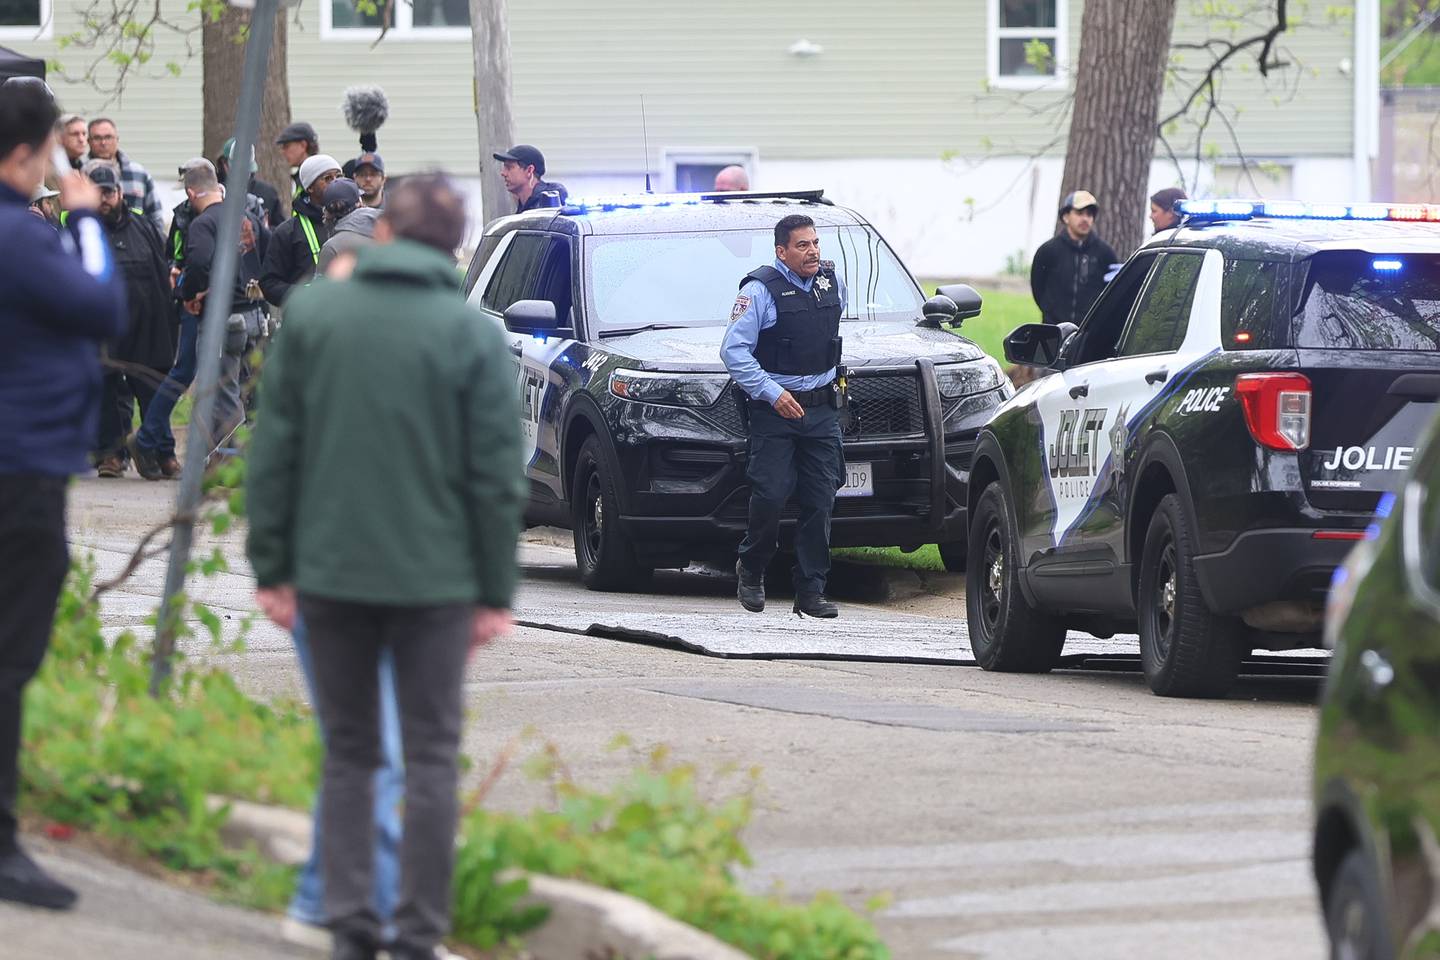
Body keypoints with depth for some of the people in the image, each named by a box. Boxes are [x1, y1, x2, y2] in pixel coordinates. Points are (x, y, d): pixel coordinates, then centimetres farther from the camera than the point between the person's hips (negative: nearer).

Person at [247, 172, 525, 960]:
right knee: (431, 758, 5)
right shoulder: (473, 335, -5)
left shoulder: (310, 313, 0)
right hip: (434, 576, -2)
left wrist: (271, 567, 7)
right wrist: (496, 592, 3)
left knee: (347, 753, 11)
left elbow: (273, 450, 1)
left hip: (331, 571, 2)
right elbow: (495, 476, -4)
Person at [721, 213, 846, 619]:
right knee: (770, 495, -11)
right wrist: (772, 394, -18)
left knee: (820, 501, 1)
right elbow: (734, 351, -12)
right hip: (774, 411, -5)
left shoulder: (831, 282, 10)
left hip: (822, 409, 5)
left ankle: (811, 591, 6)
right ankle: (751, 570, 15)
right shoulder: (760, 290, -9)